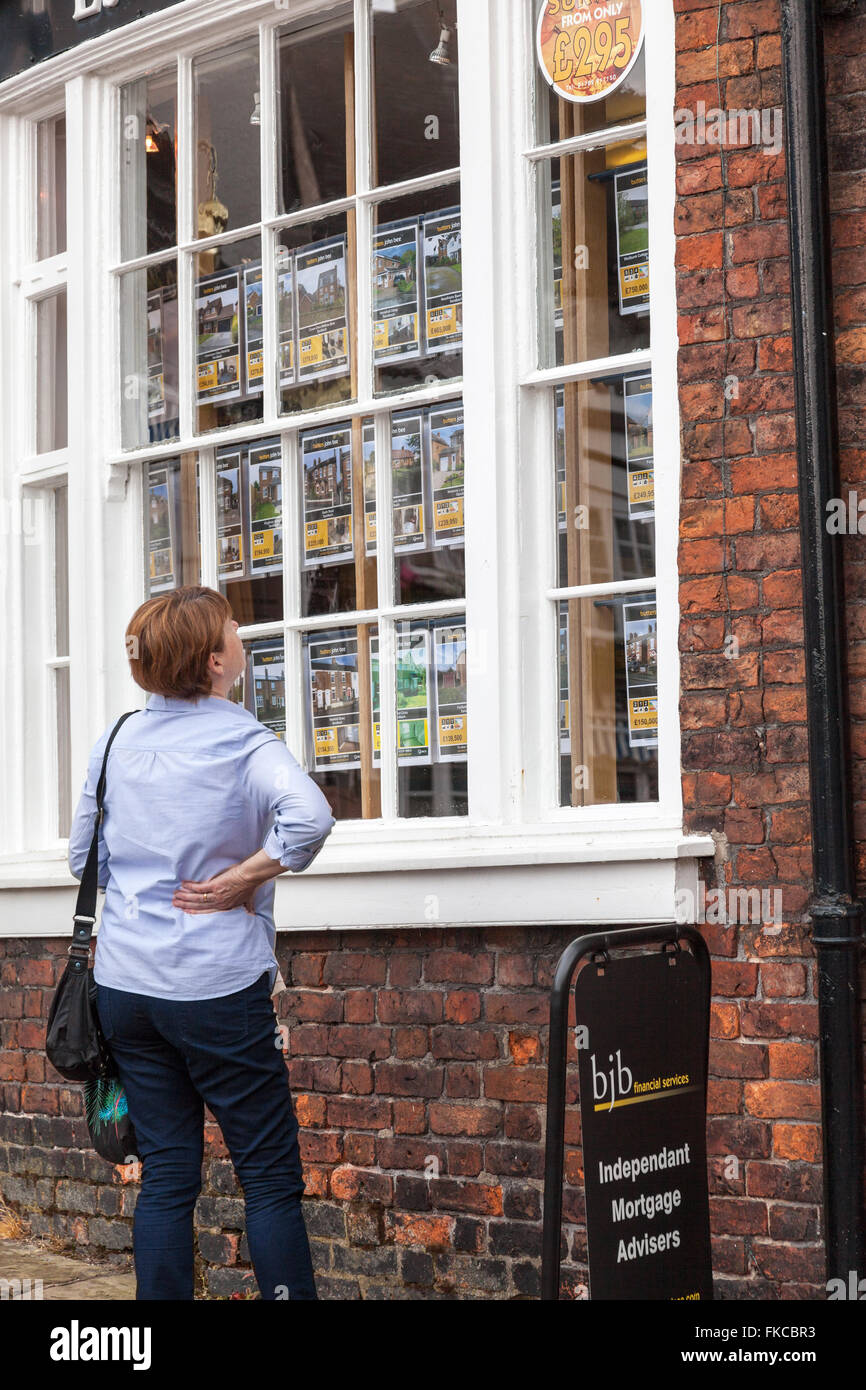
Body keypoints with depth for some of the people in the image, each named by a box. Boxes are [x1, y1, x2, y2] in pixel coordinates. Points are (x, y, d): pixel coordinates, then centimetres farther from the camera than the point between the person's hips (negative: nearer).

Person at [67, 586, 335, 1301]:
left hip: (125, 983, 6)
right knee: (271, 1179, 2)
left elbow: (84, 855, 17)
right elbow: (309, 818, -28)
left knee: (166, 1173, 11)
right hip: (217, 982, -6)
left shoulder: (117, 741, 7)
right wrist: (241, 880, -17)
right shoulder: (244, 741, -9)